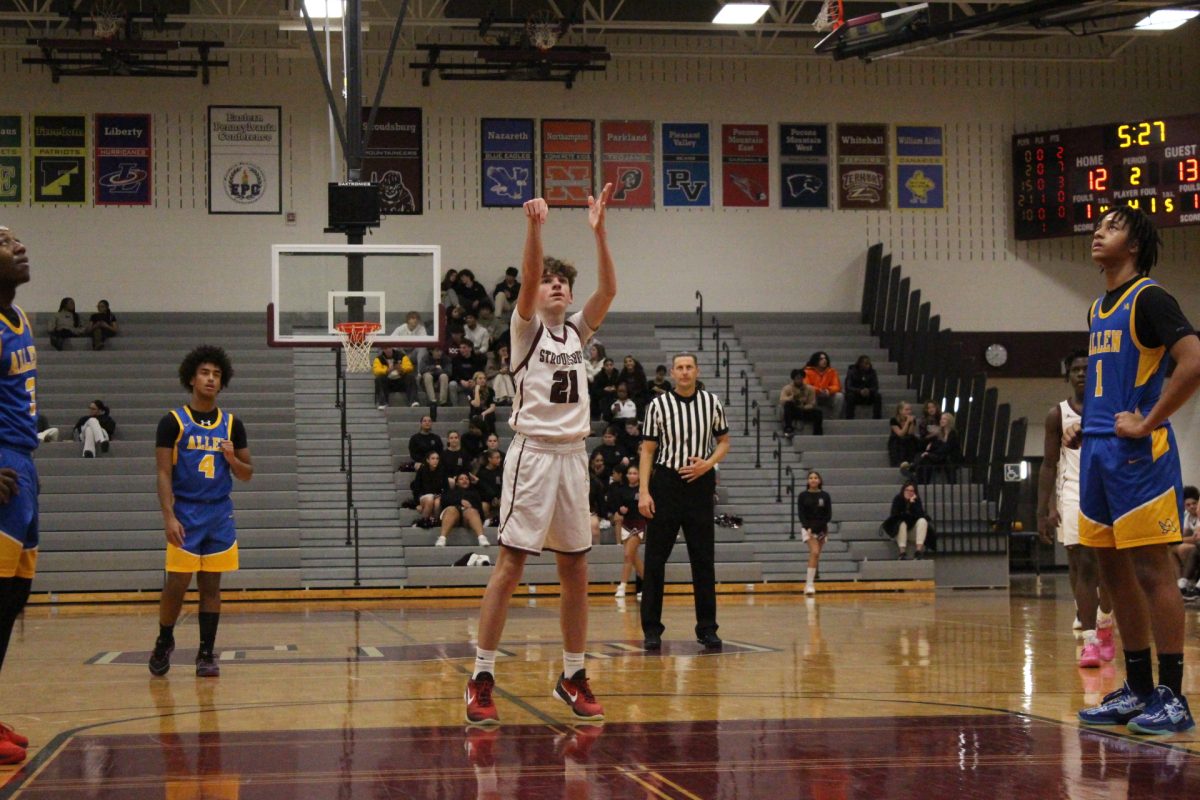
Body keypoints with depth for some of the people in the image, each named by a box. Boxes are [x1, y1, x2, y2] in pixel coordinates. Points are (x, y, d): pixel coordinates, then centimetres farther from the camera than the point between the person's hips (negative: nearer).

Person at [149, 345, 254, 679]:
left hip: (219, 514, 3)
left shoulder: (232, 424, 7)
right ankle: (164, 642, 19)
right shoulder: (173, 422, -3)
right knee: (177, 584, -4)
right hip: (185, 514, -3)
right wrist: (168, 517, -15)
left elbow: (247, 474, 12)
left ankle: (206, 654, 8)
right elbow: (164, 473, -6)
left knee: (211, 585, 3)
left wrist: (232, 458, -11)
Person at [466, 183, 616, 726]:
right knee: (510, 564, -8)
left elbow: (608, 289, -4)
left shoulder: (578, 331, 12)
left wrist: (598, 230, -15)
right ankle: (482, 679, -6)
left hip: (573, 455, 5)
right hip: (533, 452, -5)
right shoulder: (526, 329, 0)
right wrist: (533, 228, -35)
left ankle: (573, 676, 17)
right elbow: (526, 280, -20)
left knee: (575, 569, 8)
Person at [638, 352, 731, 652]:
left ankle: (707, 627, 12)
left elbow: (723, 441, 13)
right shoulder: (658, 405, -2)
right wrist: (643, 491, -8)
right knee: (655, 558, -1)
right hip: (666, 484, -2)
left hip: (700, 484, 2)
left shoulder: (711, 402, 4)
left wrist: (708, 463, -7)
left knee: (703, 559, 5)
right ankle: (651, 628, 6)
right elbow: (647, 450, 0)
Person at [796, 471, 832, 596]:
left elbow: (829, 514, 3)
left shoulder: (825, 496, 4)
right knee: (815, 552, -19)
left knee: (816, 556, 5)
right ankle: (809, 584, -21)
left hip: (821, 528, 3)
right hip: (808, 528, -3)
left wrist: (822, 524, -14)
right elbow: (800, 514, -3)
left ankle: (809, 583, 17)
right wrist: (808, 527, -16)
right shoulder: (803, 496, 0)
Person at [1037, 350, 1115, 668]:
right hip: (1073, 493, -1)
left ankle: (1104, 624, 28)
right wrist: (1043, 511, -2)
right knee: (1082, 565, -9)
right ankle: (1089, 640, -9)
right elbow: (1048, 465, 5)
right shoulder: (1058, 414, 5)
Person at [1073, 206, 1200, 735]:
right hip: (1097, 453, 9)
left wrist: (1147, 424, -20)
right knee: (1115, 573, 10)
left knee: (1151, 570, -7)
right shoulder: (1098, 309, 18)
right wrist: (1084, 428, 16)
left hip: (1138, 453, -9)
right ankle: (1137, 690, 18)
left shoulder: (1148, 299, -9)